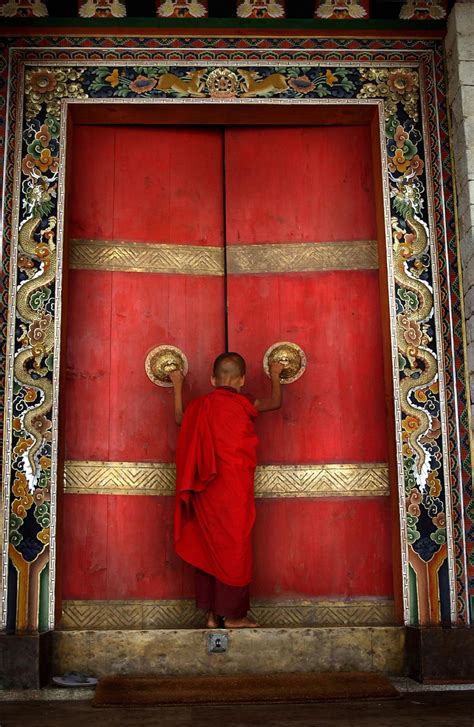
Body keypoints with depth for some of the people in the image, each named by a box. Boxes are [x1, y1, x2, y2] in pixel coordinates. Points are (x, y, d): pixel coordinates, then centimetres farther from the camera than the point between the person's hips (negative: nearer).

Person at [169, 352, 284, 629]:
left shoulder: (200, 406, 2)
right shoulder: (243, 405, -9)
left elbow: (180, 418, 23)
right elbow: (276, 402, 7)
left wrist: (178, 387, 34)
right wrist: (275, 376, 24)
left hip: (206, 492, 5)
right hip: (234, 492, -5)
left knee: (209, 546, 12)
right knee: (235, 547, 4)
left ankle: (212, 613, 17)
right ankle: (233, 614, 9)